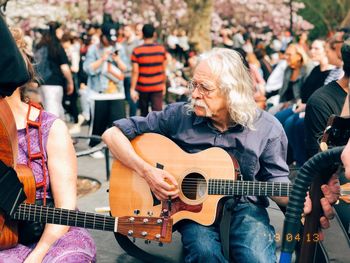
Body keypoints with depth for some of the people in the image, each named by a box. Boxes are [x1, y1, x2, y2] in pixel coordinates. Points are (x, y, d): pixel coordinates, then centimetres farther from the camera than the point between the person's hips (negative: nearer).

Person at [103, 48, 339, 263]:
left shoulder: (267, 128, -7)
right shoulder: (179, 115, -9)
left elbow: (275, 181, 2)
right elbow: (113, 133, -5)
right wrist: (147, 171, -19)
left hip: (244, 207, 1)